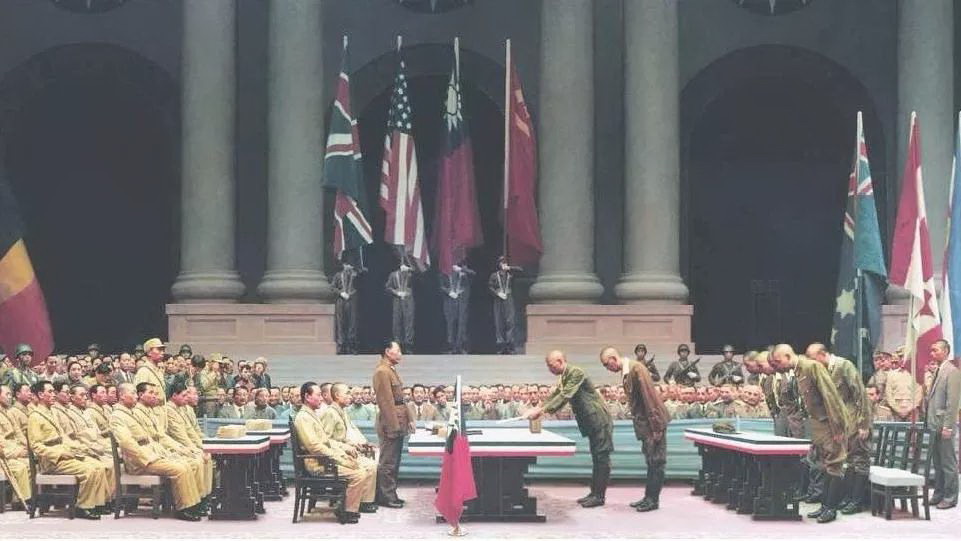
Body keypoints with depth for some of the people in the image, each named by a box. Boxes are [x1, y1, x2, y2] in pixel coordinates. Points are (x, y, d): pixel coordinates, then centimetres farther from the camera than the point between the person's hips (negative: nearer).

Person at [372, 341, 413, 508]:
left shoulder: (391, 370, 17)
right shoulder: (382, 372, -15)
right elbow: (386, 401, -19)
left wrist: (409, 419, 16)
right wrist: (393, 426, -20)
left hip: (398, 423, 10)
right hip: (390, 424, -10)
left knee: (393, 461, 13)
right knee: (388, 462, -4)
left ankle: (390, 494, 19)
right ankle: (386, 497, 1)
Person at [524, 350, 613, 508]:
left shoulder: (576, 373, -18)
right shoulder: (565, 377, 12)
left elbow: (565, 396, -26)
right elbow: (555, 395, 14)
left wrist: (542, 410, -28)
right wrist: (538, 409, -1)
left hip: (599, 421, -10)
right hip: (592, 422, 10)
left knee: (601, 458, -5)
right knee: (597, 458, 13)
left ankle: (599, 496, -3)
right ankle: (594, 493, 18)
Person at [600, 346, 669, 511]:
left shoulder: (637, 368, -19)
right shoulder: (626, 372, 9)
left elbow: (650, 397, -22)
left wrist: (655, 426, -22)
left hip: (654, 422, -9)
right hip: (644, 423, 9)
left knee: (656, 461, -2)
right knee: (651, 461, 13)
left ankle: (653, 499, 2)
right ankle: (649, 497, 19)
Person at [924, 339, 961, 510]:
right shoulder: (936, 371, 15)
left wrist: (947, 427, -19)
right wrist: (927, 420, 11)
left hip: (943, 425, -8)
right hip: (933, 425, 8)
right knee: (937, 463, 13)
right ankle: (939, 494, 19)